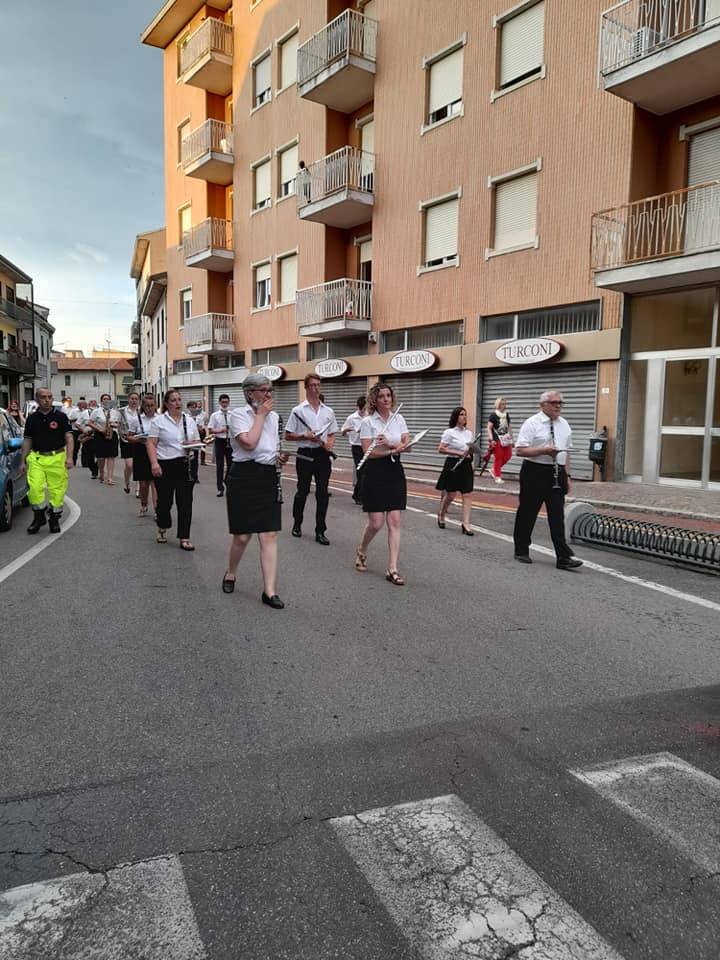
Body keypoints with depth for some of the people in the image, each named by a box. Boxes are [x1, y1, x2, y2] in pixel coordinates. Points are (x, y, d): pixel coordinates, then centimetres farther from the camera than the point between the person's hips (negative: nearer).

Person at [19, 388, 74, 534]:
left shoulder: (61, 416, 1)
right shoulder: (31, 419, 9)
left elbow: (69, 437, -2)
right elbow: (27, 440, 13)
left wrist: (69, 457, -13)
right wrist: (23, 461, 10)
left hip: (57, 458, -2)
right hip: (36, 458, 2)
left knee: (57, 490, 1)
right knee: (34, 488, -10)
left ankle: (54, 519, 17)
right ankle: (39, 516, 9)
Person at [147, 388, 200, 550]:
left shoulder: (189, 421, 11)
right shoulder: (158, 421, -1)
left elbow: (197, 442, 15)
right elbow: (151, 444, -6)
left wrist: (193, 444, -8)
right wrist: (154, 463, -18)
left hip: (186, 466, 3)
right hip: (165, 466, -2)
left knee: (185, 502, -2)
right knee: (165, 500, 8)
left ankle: (184, 538, 3)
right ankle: (162, 529, 36)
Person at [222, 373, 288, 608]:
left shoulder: (274, 416, 11)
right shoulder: (239, 414, -6)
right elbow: (249, 443, -23)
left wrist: (282, 457, 3)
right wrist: (260, 414, -13)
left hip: (269, 478, 5)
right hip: (244, 477, -5)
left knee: (269, 535, -2)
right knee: (242, 535, 4)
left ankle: (269, 590, 0)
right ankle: (230, 573, 33)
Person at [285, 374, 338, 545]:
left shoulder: (328, 411, 10)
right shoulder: (298, 410, -1)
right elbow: (288, 435, -1)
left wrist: (329, 444, -7)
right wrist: (306, 436, -15)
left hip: (323, 455, 3)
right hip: (305, 454, -3)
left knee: (322, 493, 1)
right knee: (302, 491, 7)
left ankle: (320, 531, 6)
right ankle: (297, 524, 28)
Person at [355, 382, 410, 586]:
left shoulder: (399, 419, 7)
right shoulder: (368, 421, -5)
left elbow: (406, 445, 0)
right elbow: (368, 452, -11)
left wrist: (389, 444, -17)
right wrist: (394, 450, -17)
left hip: (395, 472, 4)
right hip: (374, 472, -4)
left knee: (394, 521, -1)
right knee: (376, 522, -3)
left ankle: (392, 569, 2)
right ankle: (361, 551, 28)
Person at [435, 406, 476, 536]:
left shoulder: (469, 433, 12)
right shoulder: (449, 432, -7)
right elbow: (441, 449, -14)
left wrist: (470, 453, 2)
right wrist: (459, 453, -19)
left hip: (466, 466, 5)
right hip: (453, 465, -5)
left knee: (468, 495, -4)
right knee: (450, 495, 2)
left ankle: (465, 524, -3)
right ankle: (441, 515, 30)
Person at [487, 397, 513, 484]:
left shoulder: (507, 415, 13)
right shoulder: (493, 415, -6)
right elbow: (489, 428, -9)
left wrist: (511, 438, 16)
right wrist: (491, 439, -16)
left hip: (506, 439, 6)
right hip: (497, 439, -6)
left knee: (508, 455, 1)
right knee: (498, 457, -3)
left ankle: (495, 470, 21)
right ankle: (497, 477, 5)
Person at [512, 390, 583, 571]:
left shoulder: (564, 425, 12)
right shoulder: (532, 423, -7)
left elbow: (566, 452, 17)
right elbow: (520, 450, -13)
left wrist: (567, 475, 12)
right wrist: (544, 450, -21)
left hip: (557, 474, 5)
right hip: (535, 472, -5)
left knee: (557, 516, 0)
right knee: (527, 513, 6)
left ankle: (564, 557, -3)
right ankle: (521, 551, 20)